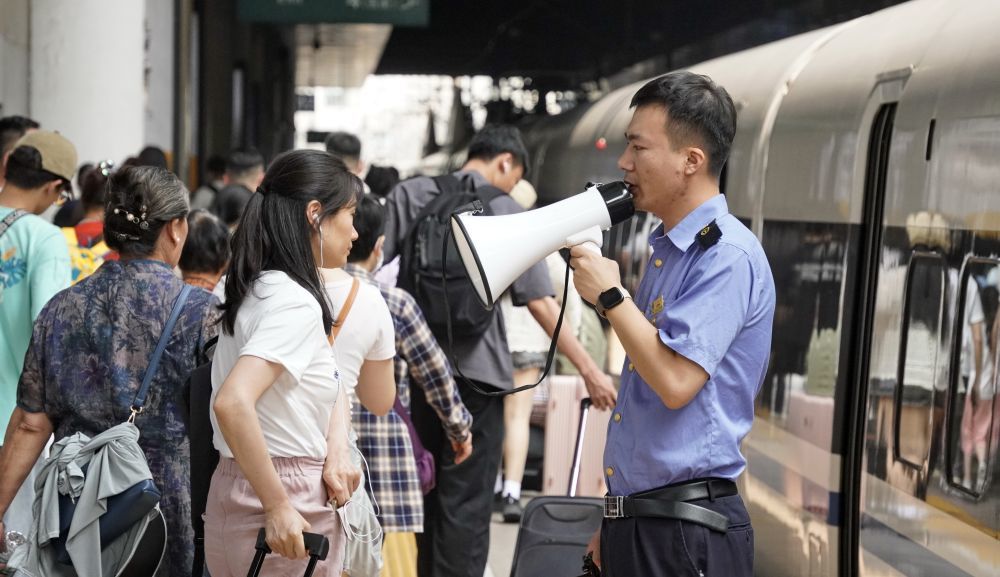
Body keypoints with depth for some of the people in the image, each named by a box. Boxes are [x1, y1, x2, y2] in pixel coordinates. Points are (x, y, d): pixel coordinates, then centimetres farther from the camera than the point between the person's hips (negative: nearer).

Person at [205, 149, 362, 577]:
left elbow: (333, 388, 17)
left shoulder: (258, 287, 10)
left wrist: (338, 447, -2)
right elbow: (232, 402, -32)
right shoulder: (295, 303, -19)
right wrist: (278, 508, -26)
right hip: (289, 499, -9)